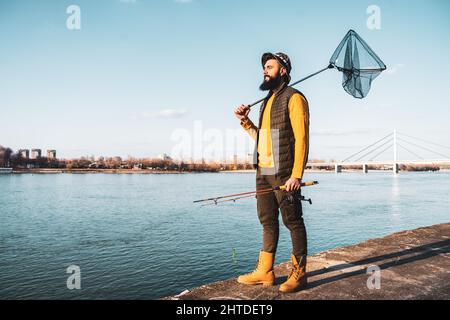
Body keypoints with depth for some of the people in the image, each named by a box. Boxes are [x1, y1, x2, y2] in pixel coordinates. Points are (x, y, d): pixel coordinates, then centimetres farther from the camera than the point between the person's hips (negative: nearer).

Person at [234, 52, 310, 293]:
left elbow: (302, 138, -13)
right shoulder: (267, 101, 22)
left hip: (284, 173, -8)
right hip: (263, 172, 8)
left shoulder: (294, 98, -4)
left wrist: (296, 174, -20)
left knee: (292, 221, 0)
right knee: (267, 221, 11)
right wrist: (245, 121, 11)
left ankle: (299, 274, 11)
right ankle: (264, 272, 19)